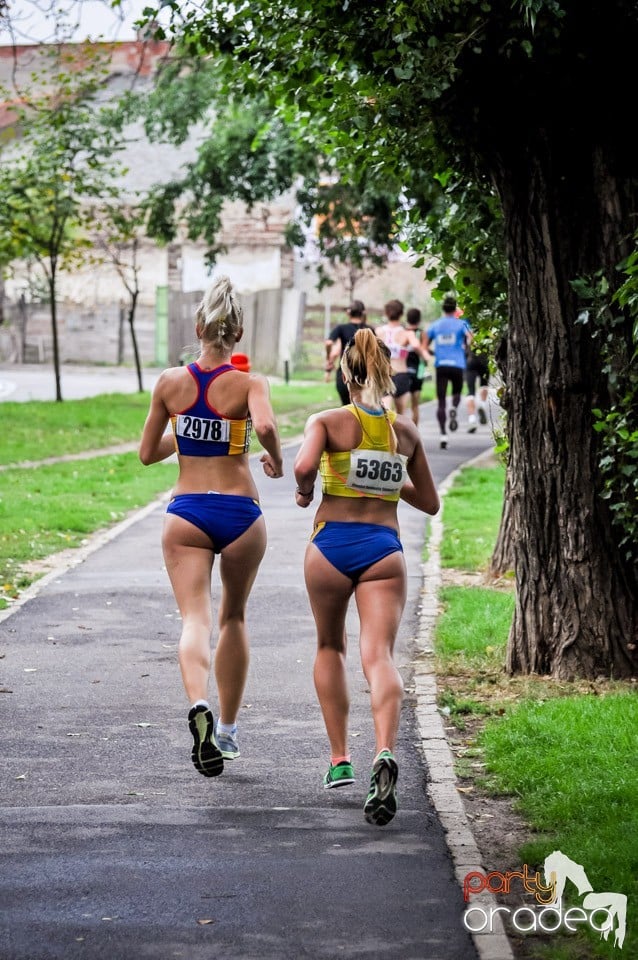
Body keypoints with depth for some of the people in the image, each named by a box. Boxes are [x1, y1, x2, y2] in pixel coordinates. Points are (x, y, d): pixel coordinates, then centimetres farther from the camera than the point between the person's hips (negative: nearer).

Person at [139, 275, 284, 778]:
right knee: (233, 617, 19)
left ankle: (199, 705, -36)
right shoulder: (249, 384, -6)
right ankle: (227, 729, 26)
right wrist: (277, 459, -7)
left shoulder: (171, 382, 1)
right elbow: (265, 426, -27)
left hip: (187, 512, 0)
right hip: (241, 511, 0)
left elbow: (148, 453, 8)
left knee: (196, 618, -7)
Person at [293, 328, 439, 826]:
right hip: (384, 547, 1)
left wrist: (304, 491, 1)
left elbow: (304, 467, -20)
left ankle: (340, 758, 21)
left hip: (332, 543, -1)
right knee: (379, 655, -9)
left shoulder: (328, 421, -1)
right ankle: (385, 753, -35)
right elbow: (429, 502, 17)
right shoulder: (406, 431, 9)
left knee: (330, 647, 22)